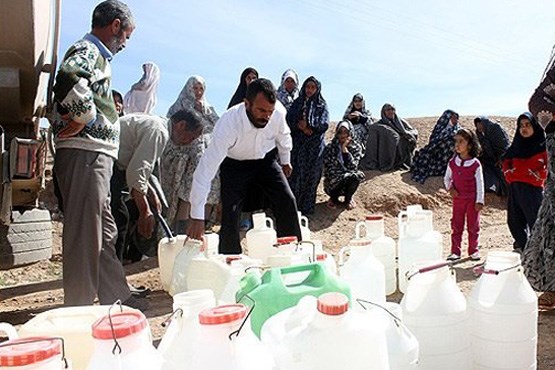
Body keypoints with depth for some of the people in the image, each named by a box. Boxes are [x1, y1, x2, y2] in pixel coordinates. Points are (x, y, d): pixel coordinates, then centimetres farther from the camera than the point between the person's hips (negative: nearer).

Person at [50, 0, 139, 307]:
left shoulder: (96, 55, 23)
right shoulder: (87, 51, -8)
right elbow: (70, 78, -31)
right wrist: (83, 117, -20)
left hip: (96, 155, 10)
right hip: (84, 152, -10)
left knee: (105, 232, 14)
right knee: (85, 232, -6)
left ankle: (116, 295, 24)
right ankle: (79, 307, 2)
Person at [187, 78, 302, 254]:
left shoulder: (278, 111, -27)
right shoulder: (228, 123, -38)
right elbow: (206, 168, -39)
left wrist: (285, 160, 16)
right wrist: (197, 217, -40)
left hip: (266, 160, 3)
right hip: (234, 164, -3)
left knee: (287, 202, -7)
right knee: (230, 213, -13)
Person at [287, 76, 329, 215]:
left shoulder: (322, 105, 6)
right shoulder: (297, 103, 12)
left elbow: (324, 124, -5)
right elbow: (289, 120, 3)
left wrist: (307, 124, -11)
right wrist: (300, 127, -13)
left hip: (314, 146, -2)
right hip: (297, 144, 2)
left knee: (310, 176, -1)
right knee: (295, 174, 0)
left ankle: (307, 207, 7)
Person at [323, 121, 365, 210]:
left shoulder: (356, 147, -3)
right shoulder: (329, 147, -7)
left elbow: (352, 167, -17)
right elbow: (328, 170, -12)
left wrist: (344, 149, -21)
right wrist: (344, 175, -24)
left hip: (349, 180, 2)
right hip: (333, 182, -2)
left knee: (358, 175, -30)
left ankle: (348, 199, -2)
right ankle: (334, 198, -2)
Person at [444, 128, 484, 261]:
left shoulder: (475, 164, -9)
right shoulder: (452, 163, 0)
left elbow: (480, 183, -6)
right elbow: (447, 178, 13)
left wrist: (480, 201, -8)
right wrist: (450, 188, -7)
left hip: (472, 200, -2)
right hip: (458, 199, 3)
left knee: (473, 225, 8)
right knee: (456, 225, 6)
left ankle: (473, 250, 20)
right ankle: (455, 251, 12)